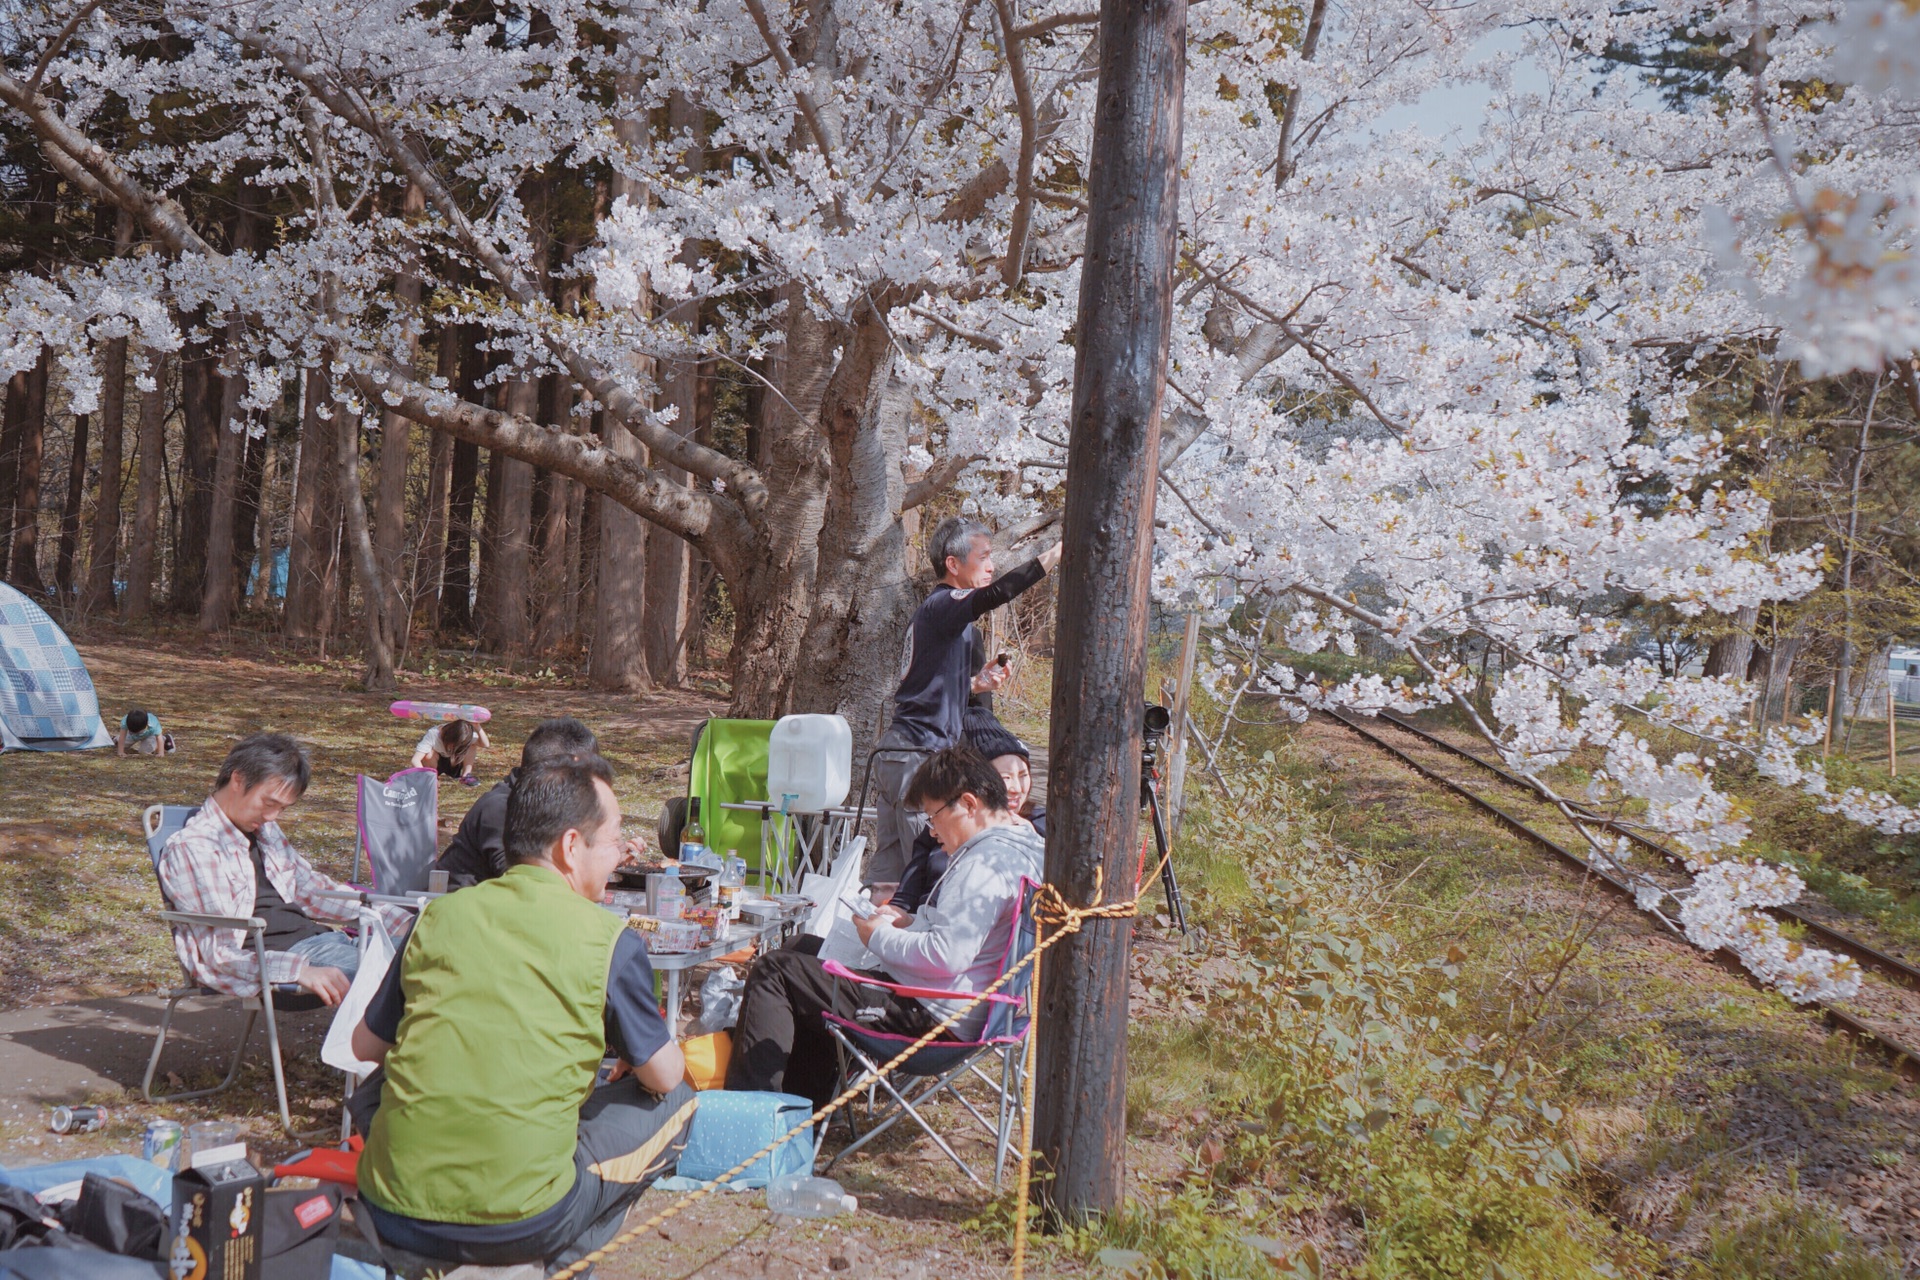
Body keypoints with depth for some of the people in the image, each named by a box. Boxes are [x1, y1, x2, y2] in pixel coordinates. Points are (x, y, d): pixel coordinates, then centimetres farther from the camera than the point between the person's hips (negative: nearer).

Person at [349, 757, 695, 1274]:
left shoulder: (440, 915, 5)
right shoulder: (610, 940, -5)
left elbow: (365, 1047, 18)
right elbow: (665, 1076, 7)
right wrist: (630, 1062, 30)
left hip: (392, 1214, 4)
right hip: (519, 1225, -3)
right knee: (675, 1102, 16)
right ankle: (558, 1258, 9)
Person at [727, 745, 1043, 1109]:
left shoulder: (987, 863, -21)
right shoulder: (1019, 848, 11)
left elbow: (947, 956, -29)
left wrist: (881, 937, -13)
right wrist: (912, 924, 10)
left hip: (928, 1017, -11)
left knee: (775, 971, -9)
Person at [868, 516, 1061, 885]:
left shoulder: (934, 613, 20)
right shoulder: (942, 606, -11)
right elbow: (997, 593, -30)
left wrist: (976, 683, 12)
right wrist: (1056, 553, -29)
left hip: (895, 753, 10)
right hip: (919, 754, -10)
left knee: (888, 864, 9)